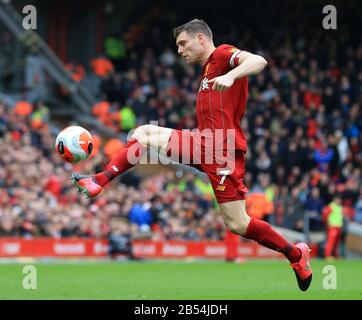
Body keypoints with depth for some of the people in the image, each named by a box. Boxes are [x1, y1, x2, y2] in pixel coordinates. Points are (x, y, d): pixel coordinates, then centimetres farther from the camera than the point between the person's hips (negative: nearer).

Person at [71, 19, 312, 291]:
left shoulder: (222, 54, -5)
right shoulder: (207, 69, 23)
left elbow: (259, 61, -24)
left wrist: (230, 76, -39)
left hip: (223, 150, -9)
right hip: (204, 143, 9)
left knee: (237, 224, -9)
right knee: (145, 133, 5)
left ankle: (296, 254, 6)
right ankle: (99, 182, 3)